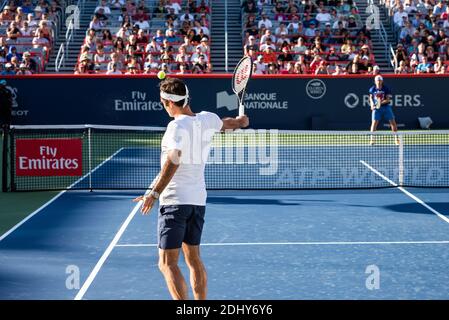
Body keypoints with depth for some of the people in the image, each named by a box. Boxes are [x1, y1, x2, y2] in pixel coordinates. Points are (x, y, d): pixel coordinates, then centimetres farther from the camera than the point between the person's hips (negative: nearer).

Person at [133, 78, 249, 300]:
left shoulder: (177, 126, -15)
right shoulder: (207, 119, 7)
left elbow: (173, 160, -29)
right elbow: (226, 123, 30)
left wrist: (154, 193, -30)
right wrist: (240, 121, 52)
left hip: (174, 200, -8)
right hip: (198, 200, 8)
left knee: (167, 264, -6)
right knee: (194, 260, 18)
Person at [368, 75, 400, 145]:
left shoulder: (386, 89, -7)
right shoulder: (372, 89, -1)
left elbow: (388, 99, -10)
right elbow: (371, 97, 15)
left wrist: (382, 102, -27)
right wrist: (372, 104, -2)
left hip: (386, 106, 0)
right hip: (376, 108, 0)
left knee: (393, 122, -2)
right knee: (374, 122, -10)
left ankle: (396, 139, 10)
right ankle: (372, 139, 0)